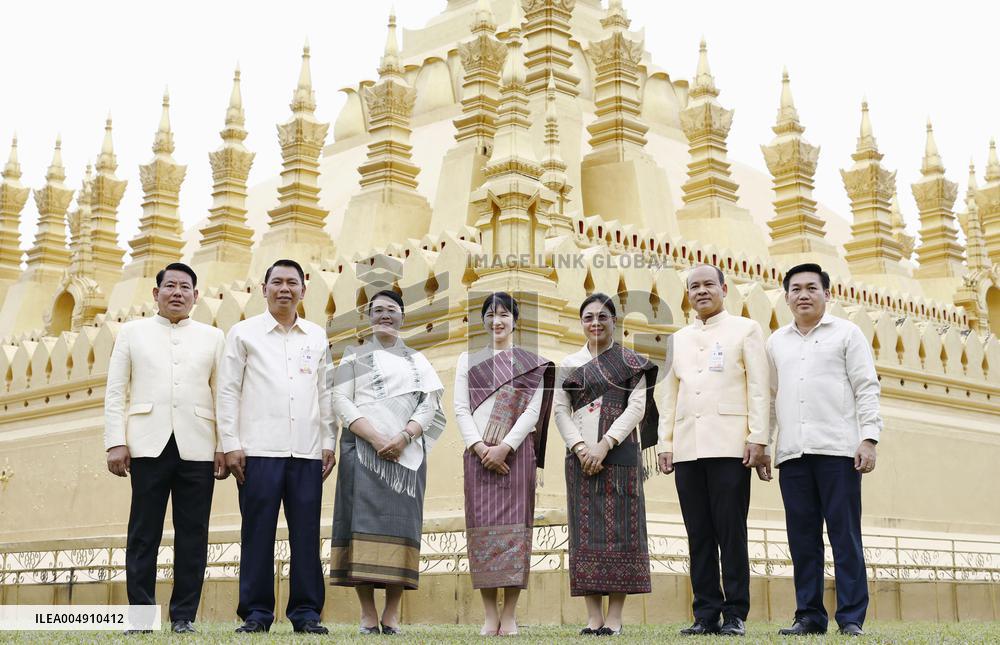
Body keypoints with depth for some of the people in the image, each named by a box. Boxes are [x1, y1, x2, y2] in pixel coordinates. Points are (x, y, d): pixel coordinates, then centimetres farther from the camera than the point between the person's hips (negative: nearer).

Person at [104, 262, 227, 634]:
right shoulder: (132, 333, 14)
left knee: (192, 534, 0)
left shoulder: (213, 338, 14)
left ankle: (184, 615, 6)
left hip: (197, 447, 1)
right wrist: (115, 442, -2)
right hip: (149, 445, 0)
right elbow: (115, 391, 8)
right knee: (144, 533, -1)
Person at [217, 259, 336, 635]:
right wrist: (230, 444, -4)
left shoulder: (317, 336, 14)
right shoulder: (244, 333, 7)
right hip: (259, 449, -2)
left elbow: (325, 393, 14)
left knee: (306, 533, 1)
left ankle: (306, 613, 8)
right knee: (258, 532, -1)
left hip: (307, 452, 2)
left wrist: (329, 442, 8)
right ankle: (256, 613, 6)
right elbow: (228, 391, 3)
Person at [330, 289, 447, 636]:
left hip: (407, 452, 2)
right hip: (364, 450, -2)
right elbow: (342, 401, 0)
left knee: (401, 525, -4)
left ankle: (391, 614, -1)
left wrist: (403, 437, -12)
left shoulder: (417, 360, 17)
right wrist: (375, 438, -13)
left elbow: (430, 403, 5)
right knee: (365, 523, -10)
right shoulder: (354, 355, 13)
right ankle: (368, 614, -8)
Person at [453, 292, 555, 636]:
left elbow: (533, 410, -1)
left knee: (514, 526, -5)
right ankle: (490, 616, 2)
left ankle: (510, 615, 0)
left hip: (516, 453, -1)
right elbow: (460, 408, 5)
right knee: (482, 528, -2)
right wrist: (480, 448, -9)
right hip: (478, 453, 2)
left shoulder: (531, 361, 8)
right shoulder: (468, 360, 13)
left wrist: (504, 447, -12)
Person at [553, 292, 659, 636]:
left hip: (620, 453, -3)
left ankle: (615, 617, -3)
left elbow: (637, 407, -4)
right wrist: (580, 448, -8)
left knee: (619, 528, -5)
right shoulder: (569, 364, 14)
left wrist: (604, 445, -13)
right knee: (585, 530, 0)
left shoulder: (631, 362, 6)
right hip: (580, 455, 3)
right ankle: (593, 616, 2)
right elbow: (560, 410, 7)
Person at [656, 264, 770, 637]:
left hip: (729, 446, -4)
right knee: (699, 534, 2)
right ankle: (706, 613, 6)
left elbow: (759, 387, 1)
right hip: (687, 448, 4)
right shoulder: (678, 340, 20)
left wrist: (758, 436, -9)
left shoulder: (745, 330, 8)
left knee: (731, 532, -5)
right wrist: (664, 443, 9)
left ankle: (735, 614, 0)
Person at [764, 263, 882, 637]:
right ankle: (809, 615, 9)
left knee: (845, 535, -4)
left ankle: (851, 618, -1)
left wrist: (869, 438, -9)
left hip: (838, 448, -3)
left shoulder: (846, 333, 8)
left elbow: (866, 388, 2)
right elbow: (769, 398, 20)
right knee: (802, 538, 3)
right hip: (792, 452, 4)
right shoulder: (776, 342, 18)